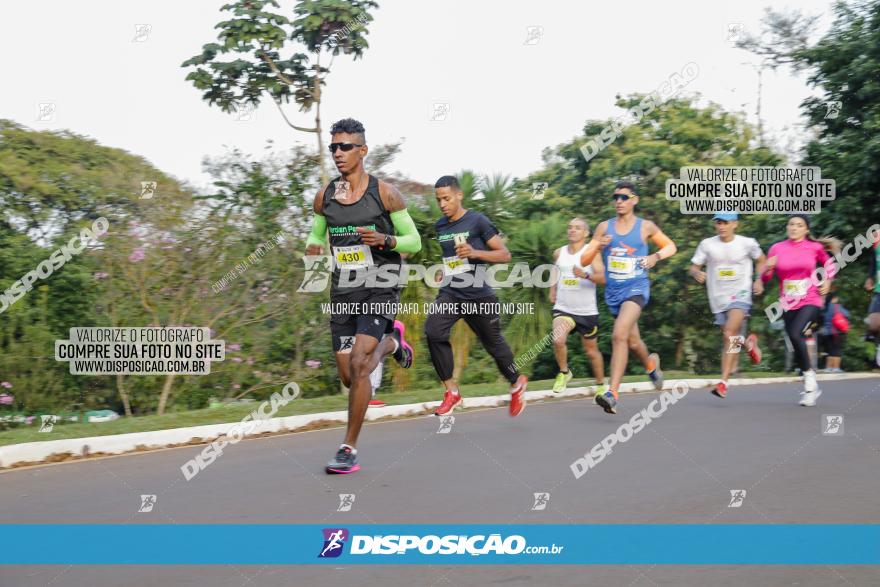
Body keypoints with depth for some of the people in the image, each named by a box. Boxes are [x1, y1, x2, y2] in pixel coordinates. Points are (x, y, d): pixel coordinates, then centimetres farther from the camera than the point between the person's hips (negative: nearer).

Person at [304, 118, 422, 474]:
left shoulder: (384, 193, -5)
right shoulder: (324, 196, 5)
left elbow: (414, 242, 0)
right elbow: (316, 235, 20)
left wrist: (385, 240, -21)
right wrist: (312, 248, -4)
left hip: (379, 289, -5)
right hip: (342, 293, 5)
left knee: (358, 364, -20)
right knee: (348, 377, 7)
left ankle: (349, 448, -8)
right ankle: (390, 340, 41)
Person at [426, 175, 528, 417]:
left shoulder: (477, 221, -7)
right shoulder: (440, 226, 10)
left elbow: (505, 254, -8)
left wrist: (475, 253, -21)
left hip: (479, 296, -4)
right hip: (449, 294, 4)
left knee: (493, 343, 8)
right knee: (433, 331, -20)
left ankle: (517, 382, 37)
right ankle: (451, 390, -10)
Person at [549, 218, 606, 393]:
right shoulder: (559, 253, 4)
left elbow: (603, 278, -21)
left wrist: (585, 275, -38)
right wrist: (552, 290, 16)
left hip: (587, 311, -2)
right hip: (563, 309, 2)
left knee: (591, 350, 11)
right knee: (558, 340, -25)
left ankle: (601, 385, 31)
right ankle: (564, 372, 1)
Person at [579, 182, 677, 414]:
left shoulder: (646, 227, -1)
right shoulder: (604, 228, 3)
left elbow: (671, 246, 14)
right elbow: (584, 261, 2)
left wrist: (655, 256, -7)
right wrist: (598, 246, -17)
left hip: (636, 288, -4)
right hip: (613, 291, 4)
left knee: (619, 335, -25)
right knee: (633, 341, 18)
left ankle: (612, 393, -28)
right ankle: (651, 364, 52)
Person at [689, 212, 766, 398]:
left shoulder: (747, 243, -1)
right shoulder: (707, 244, 0)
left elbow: (761, 260, 17)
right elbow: (694, 267, 5)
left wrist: (759, 280, 2)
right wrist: (697, 273, -19)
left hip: (740, 294, -3)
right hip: (718, 298, 3)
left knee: (730, 334, -22)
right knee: (733, 338, 11)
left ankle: (723, 382, -24)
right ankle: (749, 343, 49)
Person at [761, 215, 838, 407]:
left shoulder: (815, 247, -1)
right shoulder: (777, 248, 2)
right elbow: (765, 278, 3)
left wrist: (828, 281, 3)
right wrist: (768, 269, -17)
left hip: (810, 301, -3)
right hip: (788, 304, 3)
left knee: (795, 335, -26)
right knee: (797, 347, 6)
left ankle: (810, 381, -12)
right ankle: (811, 387, 26)